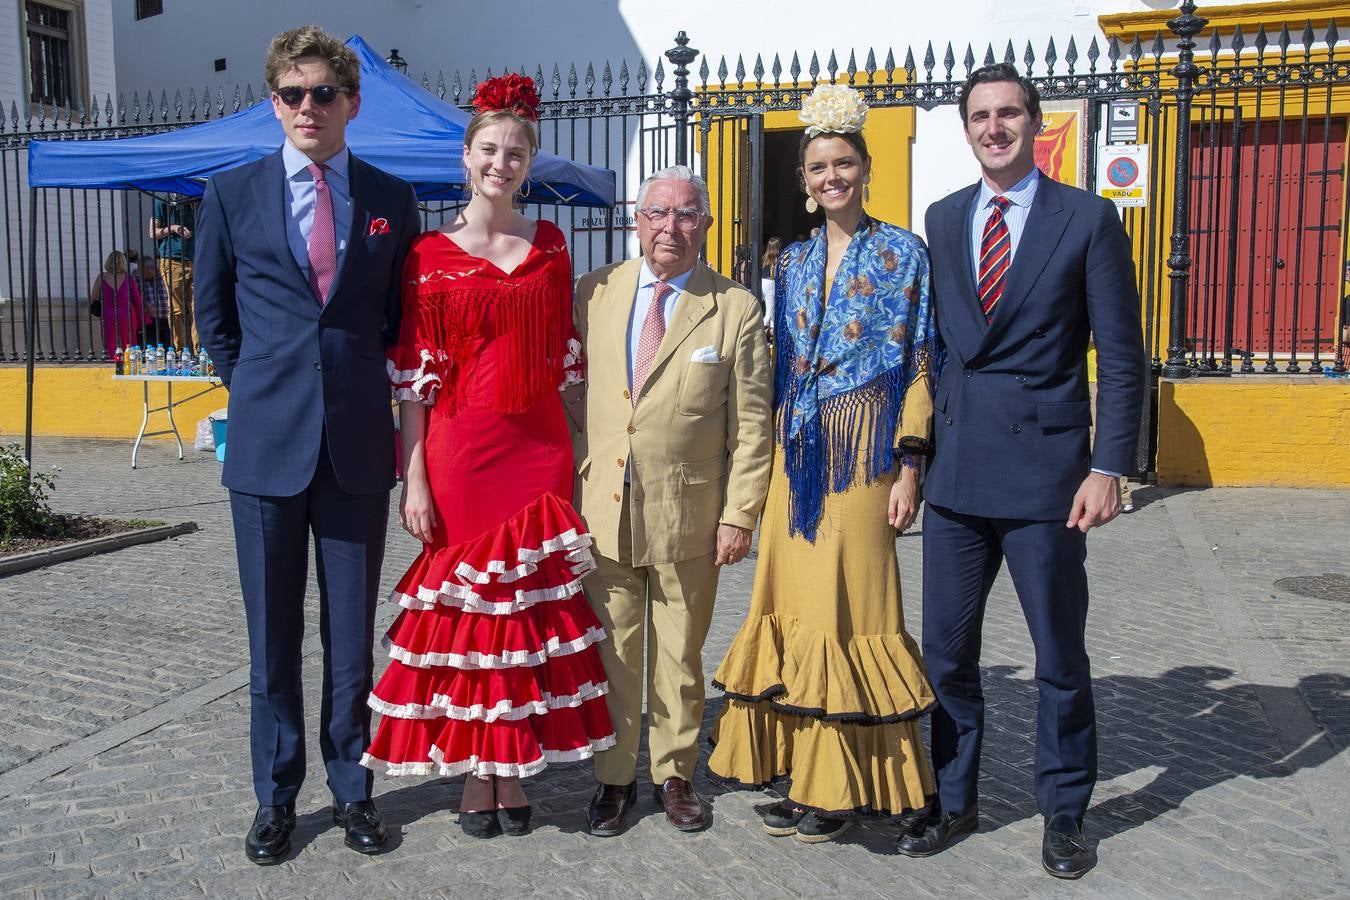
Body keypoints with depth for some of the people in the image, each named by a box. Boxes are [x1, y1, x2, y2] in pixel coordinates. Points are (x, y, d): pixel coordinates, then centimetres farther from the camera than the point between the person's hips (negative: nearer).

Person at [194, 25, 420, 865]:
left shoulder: (393, 199, 6)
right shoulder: (232, 195, 5)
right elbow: (214, 317, 13)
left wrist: (366, 391, 5)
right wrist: (259, 392, 8)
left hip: (358, 446, 0)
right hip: (267, 444, 0)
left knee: (353, 632, 8)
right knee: (273, 635, 8)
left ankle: (352, 789, 23)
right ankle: (276, 798, 23)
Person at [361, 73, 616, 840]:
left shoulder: (551, 246, 8)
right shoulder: (429, 256, 0)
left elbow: (566, 357, 11)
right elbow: (414, 375, -1)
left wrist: (575, 452, 7)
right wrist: (414, 478, -6)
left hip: (540, 451, 3)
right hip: (460, 451, -2)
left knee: (533, 599, 6)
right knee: (464, 597, 4)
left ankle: (515, 765, 20)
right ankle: (474, 768, 19)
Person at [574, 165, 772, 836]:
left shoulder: (737, 308, 0)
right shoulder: (595, 293, 5)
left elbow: (751, 423, -1)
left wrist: (740, 514, -5)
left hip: (688, 516, -1)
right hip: (601, 510, 2)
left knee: (679, 655, 11)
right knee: (610, 652, 9)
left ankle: (675, 773, 29)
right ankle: (614, 777, 25)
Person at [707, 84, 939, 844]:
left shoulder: (903, 253, -1)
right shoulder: (794, 262, 14)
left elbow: (919, 367, -4)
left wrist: (910, 466, -11)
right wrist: (776, 455, 9)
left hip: (864, 458, -5)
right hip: (798, 459, 5)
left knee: (850, 609, -2)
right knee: (799, 607, 6)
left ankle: (850, 786, 11)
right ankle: (809, 774, 18)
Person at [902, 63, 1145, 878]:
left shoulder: (1089, 220, -2)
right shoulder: (943, 220, 10)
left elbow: (1122, 358, -4)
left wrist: (1108, 468, -10)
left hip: (1045, 472, -4)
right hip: (956, 471, 4)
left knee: (1060, 654, 9)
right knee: (947, 649, 11)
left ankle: (1065, 815, 27)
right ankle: (954, 802, 28)